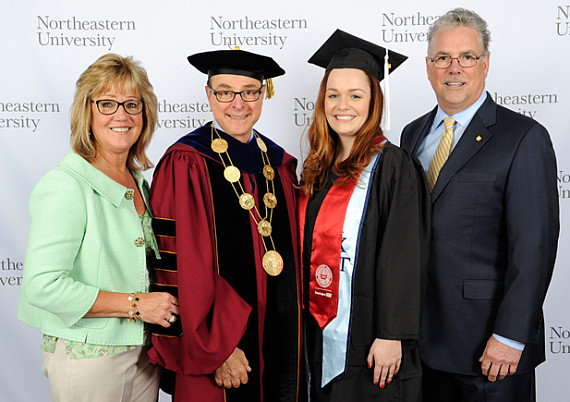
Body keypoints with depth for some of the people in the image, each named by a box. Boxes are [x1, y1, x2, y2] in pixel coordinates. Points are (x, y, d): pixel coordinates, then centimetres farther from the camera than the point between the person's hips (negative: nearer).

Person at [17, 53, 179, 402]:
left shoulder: (140, 183, 5)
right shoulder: (65, 185, -17)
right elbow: (42, 285, -23)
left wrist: (163, 306, 0)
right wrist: (135, 304, -20)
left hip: (145, 350, 7)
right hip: (87, 357, -6)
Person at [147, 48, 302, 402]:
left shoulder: (280, 164, 7)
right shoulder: (185, 166, -11)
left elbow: (291, 251, 11)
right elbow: (184, 265, -15)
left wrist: (294, 331, 8)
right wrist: (216, 347, -16)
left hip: (281, 338, 6)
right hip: (220, 336, -5)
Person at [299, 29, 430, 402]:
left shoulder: (393, 166, -12)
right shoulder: (318, 169, 8)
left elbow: (404, 258, -16)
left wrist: (391, 336, -19)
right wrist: (306, 325, 12)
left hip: (369, 343, -6)